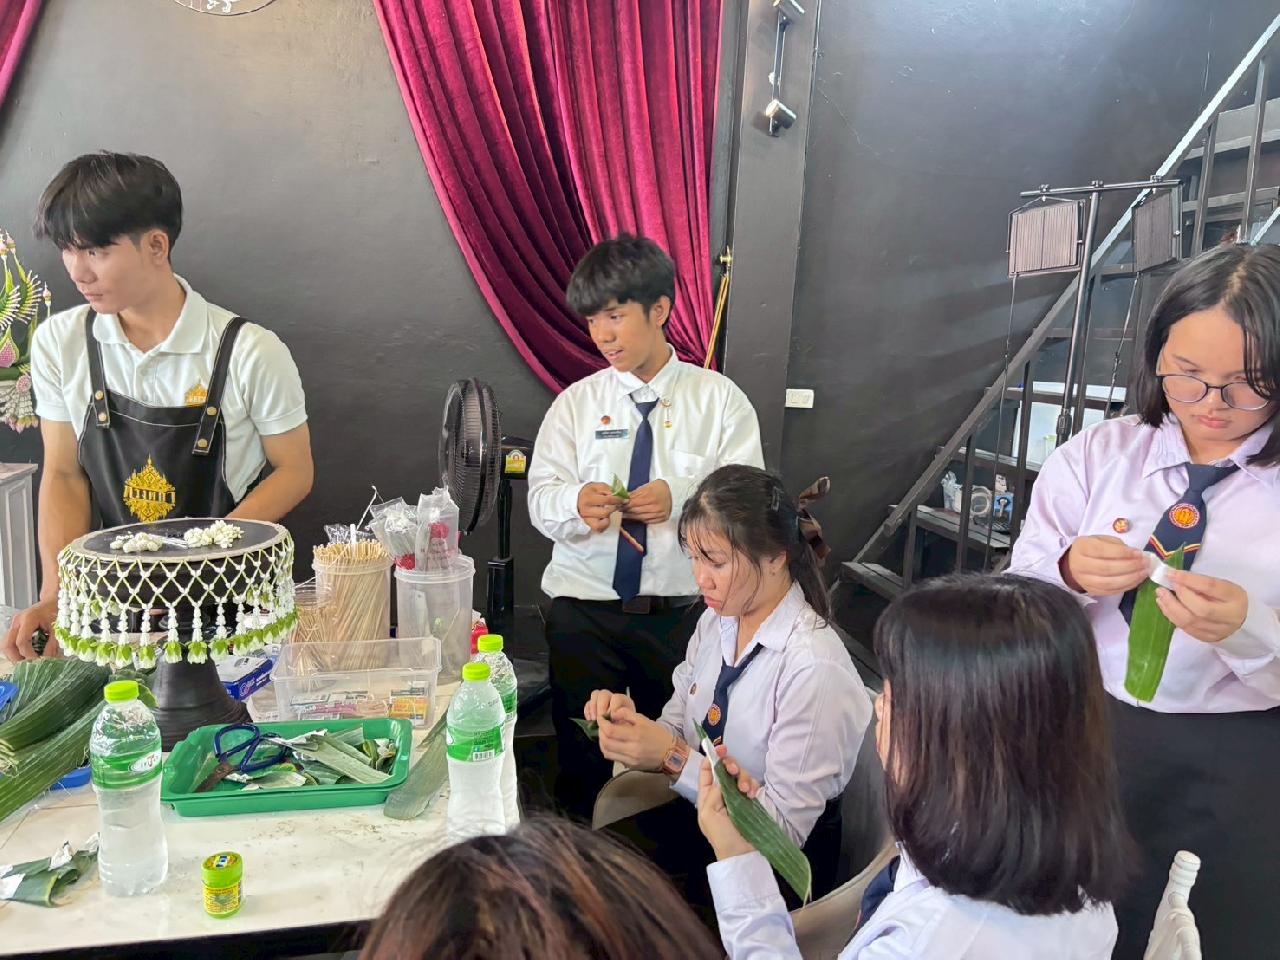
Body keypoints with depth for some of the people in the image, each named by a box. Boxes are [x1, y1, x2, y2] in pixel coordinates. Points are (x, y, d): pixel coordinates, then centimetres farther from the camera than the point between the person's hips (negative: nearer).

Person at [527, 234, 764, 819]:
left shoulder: (719, 399, 1)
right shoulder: (576, 403, 6)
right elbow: (541, 499, -2)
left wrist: (679, 499, -26)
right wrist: (577, 503, -25)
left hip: (683, 610, -1)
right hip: (584, 603, 2)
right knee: (583, 749, 10)